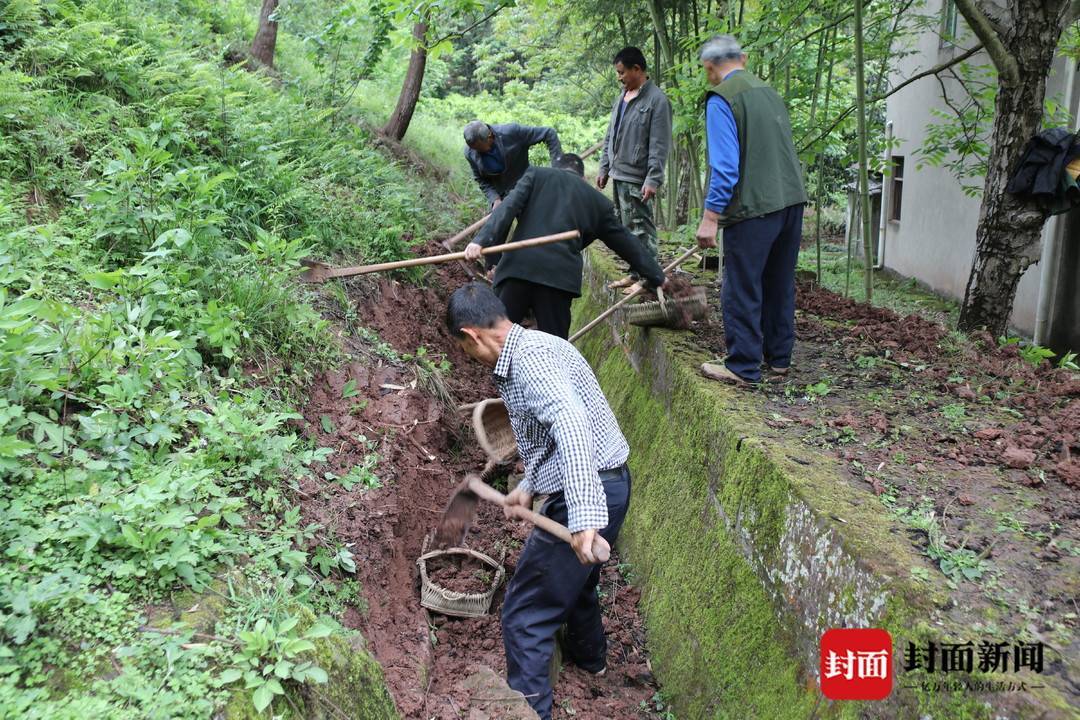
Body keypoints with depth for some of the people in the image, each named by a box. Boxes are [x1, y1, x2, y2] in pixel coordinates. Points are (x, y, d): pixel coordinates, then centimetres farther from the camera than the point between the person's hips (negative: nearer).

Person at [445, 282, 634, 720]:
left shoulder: (528, 357, -21)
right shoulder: (533, 347, 12)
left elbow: (570, 421, -37)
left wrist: (584, 515, -43)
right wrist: (529, 486, 23)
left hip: (588, 495, -11)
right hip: (605, 485, 11)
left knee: (525, 612, -1)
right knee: (575, 575, 35)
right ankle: (588, 655, 58)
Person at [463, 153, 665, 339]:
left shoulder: (537, 174, 19)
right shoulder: (598, 202, 22)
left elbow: (508, 207, 2)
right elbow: (626, 243, 28)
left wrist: (481, 240, -8)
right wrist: (656, 276, 38)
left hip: (518, 265, 0)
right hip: (560, 276, 1)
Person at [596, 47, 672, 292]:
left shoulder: (656, 100, -12)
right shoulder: (622, 97, 14)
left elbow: (659, 146, -16)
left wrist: (653, 180, -20)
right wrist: (604, 168, 17)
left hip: (637, 179, -8)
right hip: (618, 175, 8)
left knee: (641, 229, -3)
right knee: (626, 228, 14)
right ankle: (636, 272, 24)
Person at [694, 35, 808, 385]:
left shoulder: (721, 99, -9)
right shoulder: (769, 92, 14)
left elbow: (724, 164, -17)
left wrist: (710, 216, -16)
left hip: (753, 207, -8)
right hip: (792, 199, 8)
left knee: (742, 290, 0)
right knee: (780, 284, 16)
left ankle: (743, 366, 5)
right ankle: (779, 356, 25)